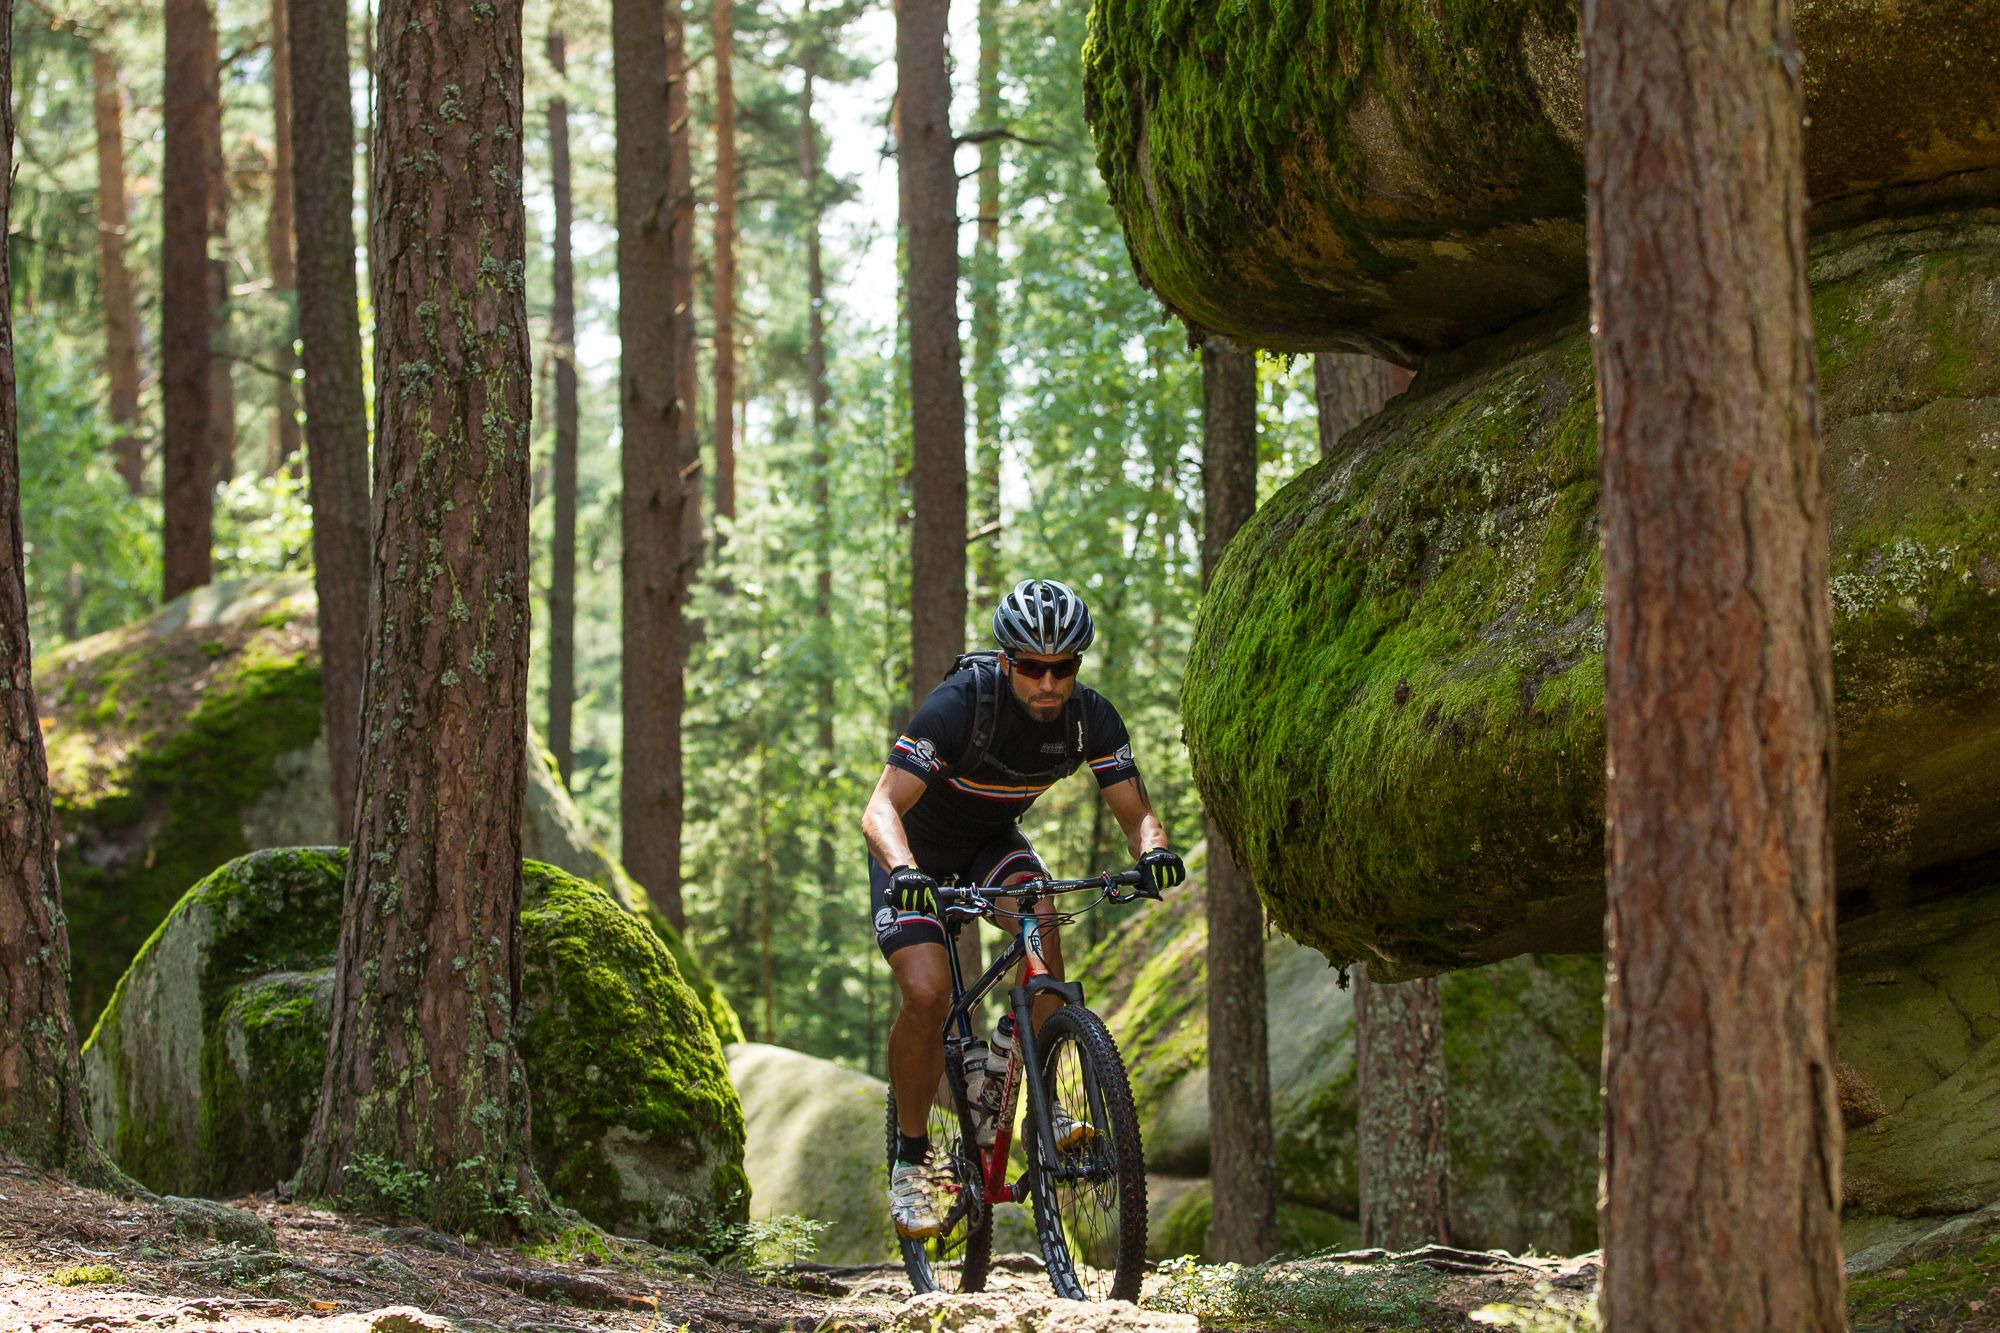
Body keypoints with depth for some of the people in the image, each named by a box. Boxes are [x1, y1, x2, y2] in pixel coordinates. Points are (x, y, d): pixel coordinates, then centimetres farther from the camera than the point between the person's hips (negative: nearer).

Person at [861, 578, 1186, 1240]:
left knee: (1041, 915, -30)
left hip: (994, 844, 3)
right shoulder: (958, 706, -33)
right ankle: (910, 1160, -4)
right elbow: (883, 807, -38)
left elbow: (1134, 811, -15)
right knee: (927, 993, -23)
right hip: (917, 851, -3)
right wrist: (903, 871, -59)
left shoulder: (1090, 718, -19)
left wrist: (1152, 849, -39)